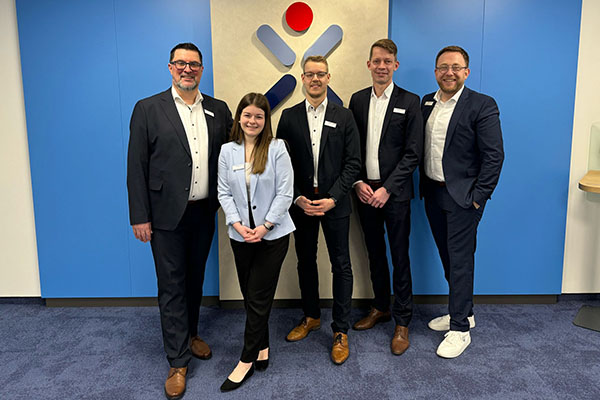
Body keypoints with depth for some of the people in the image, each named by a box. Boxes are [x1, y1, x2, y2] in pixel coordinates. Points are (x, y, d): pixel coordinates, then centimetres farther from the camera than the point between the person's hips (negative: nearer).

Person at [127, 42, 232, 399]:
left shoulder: (219, 110, 6)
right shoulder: (148, 109, -4)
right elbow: (137, 166, -5)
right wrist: (140, 217, -8)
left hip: (204, 212, 4)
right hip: (167, 214, -3)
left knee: (195, 279, 18)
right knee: (172, 286, 4)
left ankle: (190, 334, 40)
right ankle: (178, 361, 16)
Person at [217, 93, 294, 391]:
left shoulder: (277, 148, -4)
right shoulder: (227, 151, 4)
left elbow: (285, 193, -8)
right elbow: (224, 193, 3)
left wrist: (264, 226, -14)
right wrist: (237, 224, -11)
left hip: (273, 234, -3)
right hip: (240, 235, 3)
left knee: (258, 298, 1)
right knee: (250, 297, 11)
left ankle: (247, 360, 13)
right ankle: (261, 351, 28)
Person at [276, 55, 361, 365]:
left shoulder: (343, 117, 1)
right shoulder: (289, 117, 4)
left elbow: (352, 162, -3)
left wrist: (332, 198, -13)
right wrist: (297, 198, -9)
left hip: (334, 203, -1)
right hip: (300, 202, 2)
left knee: (341, 265, 3)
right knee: (305, 262, 14)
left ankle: (341, 331, 15)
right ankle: (311, 316, 33)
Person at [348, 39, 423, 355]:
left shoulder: (409, 102, -3)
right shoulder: (358, 99, 8)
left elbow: (413, 153, -8)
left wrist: (387, 188, -14)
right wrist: (358, 182, -4)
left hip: (394, 192, -3)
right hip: (364, 190, 4)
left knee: (399, 257, 3)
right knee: (374, 253, 15)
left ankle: (402, 321, 16)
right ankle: (380, 307, 32)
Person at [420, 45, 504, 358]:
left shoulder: (482, 106, -9)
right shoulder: (426, 103, 9)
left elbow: (494, 156, -12)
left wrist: (478, 197, -14)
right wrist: (425, 186, 7)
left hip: (462, 197, -6)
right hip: (432, 193, 6)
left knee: (460, 260, 0)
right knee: (448, 258, 15)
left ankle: (460, 329, 13)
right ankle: (463, 312, 33)